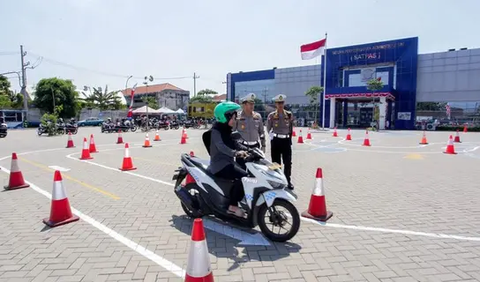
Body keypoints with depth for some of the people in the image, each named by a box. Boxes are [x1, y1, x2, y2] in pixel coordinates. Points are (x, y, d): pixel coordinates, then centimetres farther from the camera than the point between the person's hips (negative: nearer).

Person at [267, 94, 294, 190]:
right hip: (276, 141, -1)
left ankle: (288, 181, 16)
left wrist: (289, 137, 13)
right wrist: (272, 135, -8)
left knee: (288, 162, 2)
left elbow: (291, 127, 15)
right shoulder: (271, 115, -2)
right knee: (276, 162, 6)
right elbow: (268, 129, 4)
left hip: (286, 140, 2)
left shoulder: (289, 114, 5)